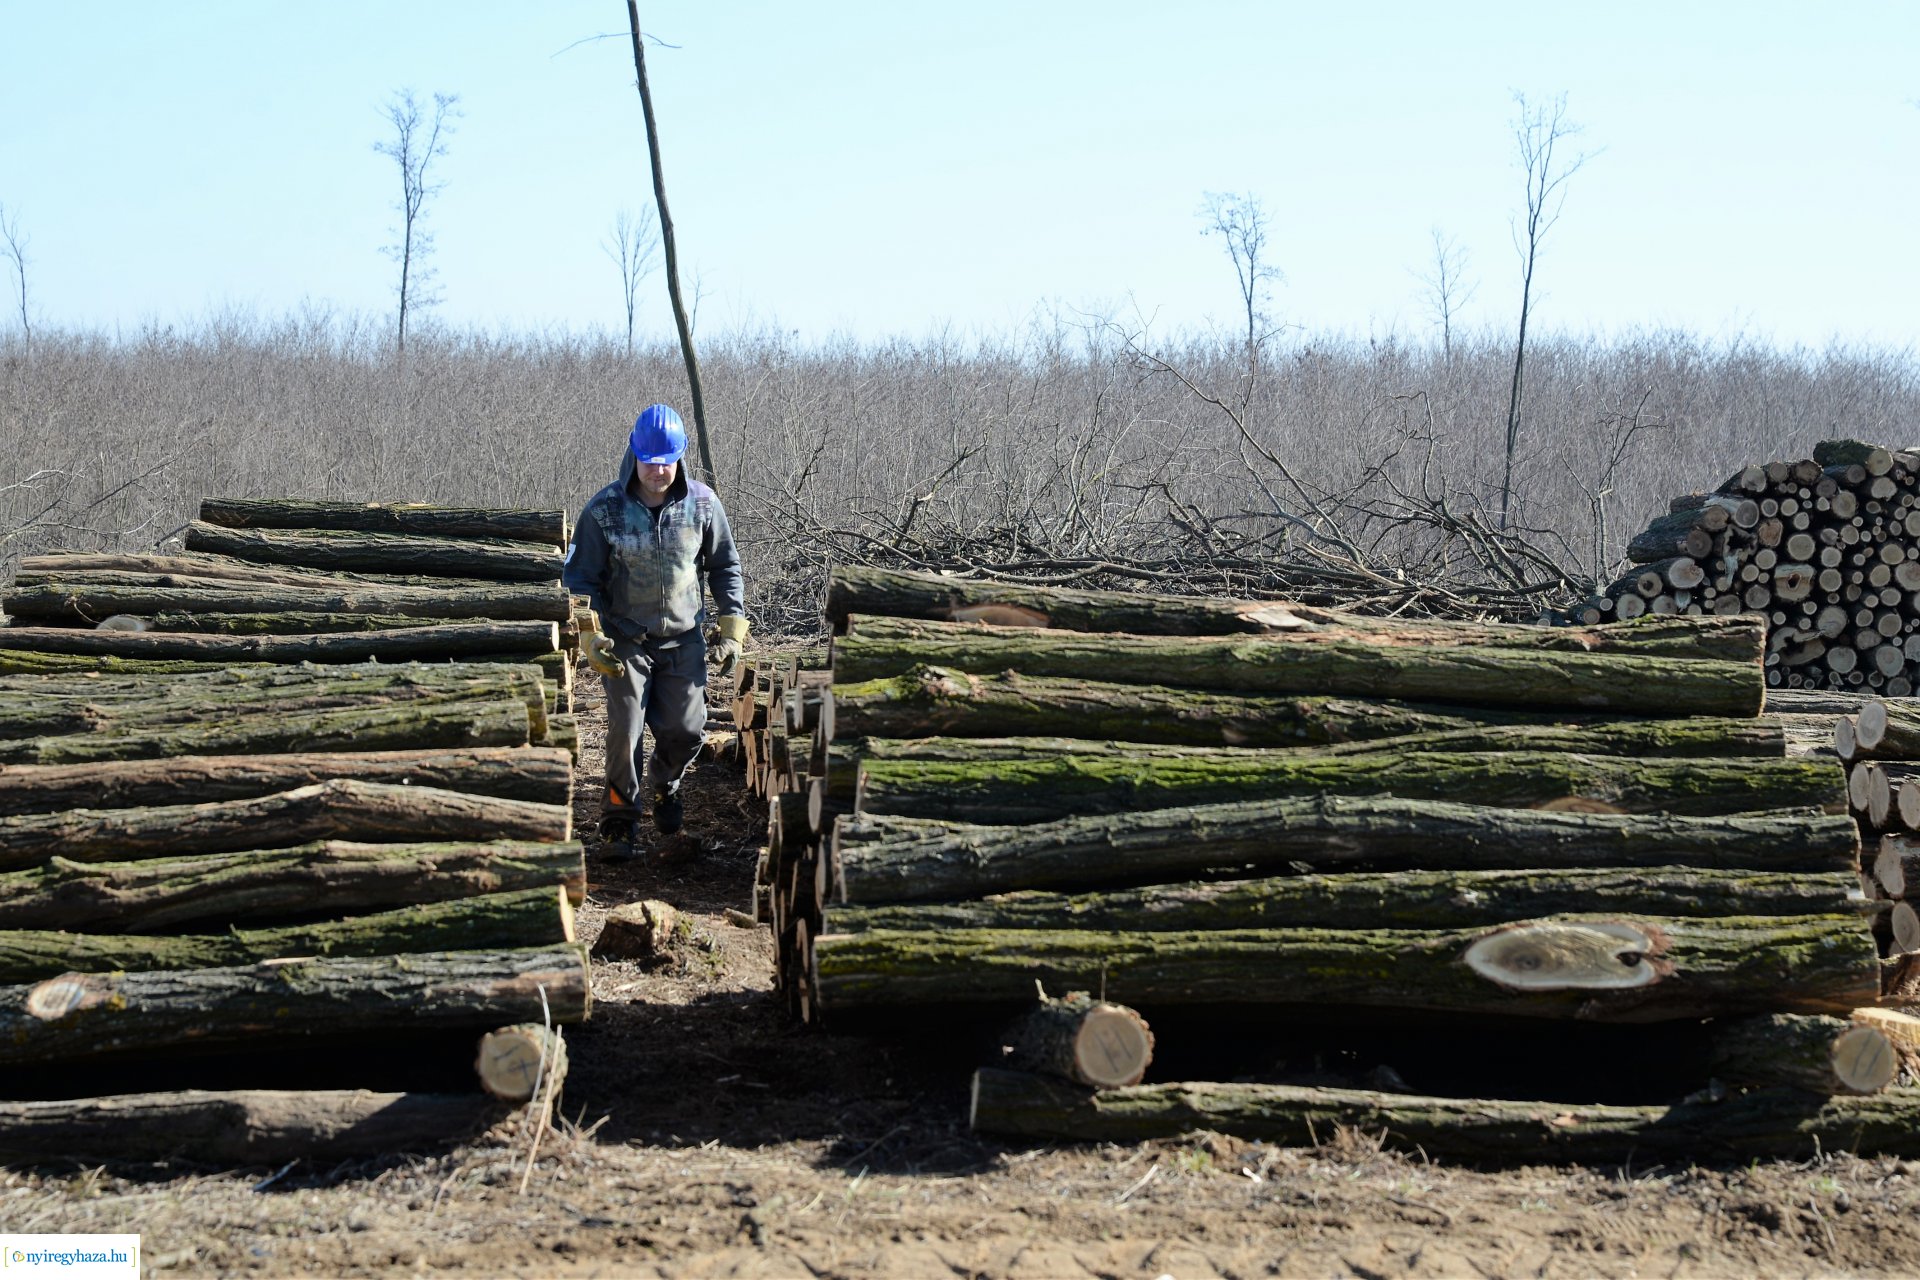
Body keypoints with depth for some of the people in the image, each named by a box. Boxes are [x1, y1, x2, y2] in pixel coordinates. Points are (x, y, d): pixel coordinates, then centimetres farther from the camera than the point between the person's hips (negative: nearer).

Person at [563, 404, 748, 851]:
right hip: (627, 641, -2)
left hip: (683, 639, 2)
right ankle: (620, 814, 19)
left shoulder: (702, 504, -7)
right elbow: (581, 577, -3)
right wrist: (590, 637, -13)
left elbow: (724, 566, 7)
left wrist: (732, 626, 2)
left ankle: (666, 788, 35)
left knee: (685, 730, 2)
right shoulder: (604, 510, -12)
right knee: (624, 731, -5)